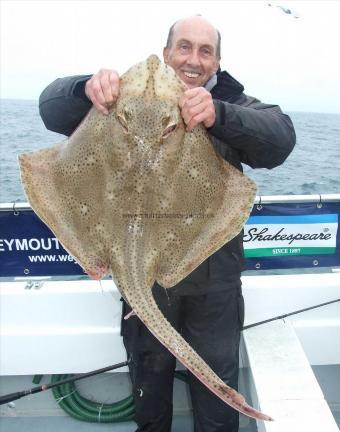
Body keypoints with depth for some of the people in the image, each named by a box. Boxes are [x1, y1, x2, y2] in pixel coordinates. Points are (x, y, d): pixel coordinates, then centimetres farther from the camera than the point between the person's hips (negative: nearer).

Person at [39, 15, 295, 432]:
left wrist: (219, 115, -36)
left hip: (214, 277, 0)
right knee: (148, 375, 23)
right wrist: (87, 87, -29)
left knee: (216, 379, 18)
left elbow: (282, 138, -18)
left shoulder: (233, 104, 0)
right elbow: (52, 108, -6)